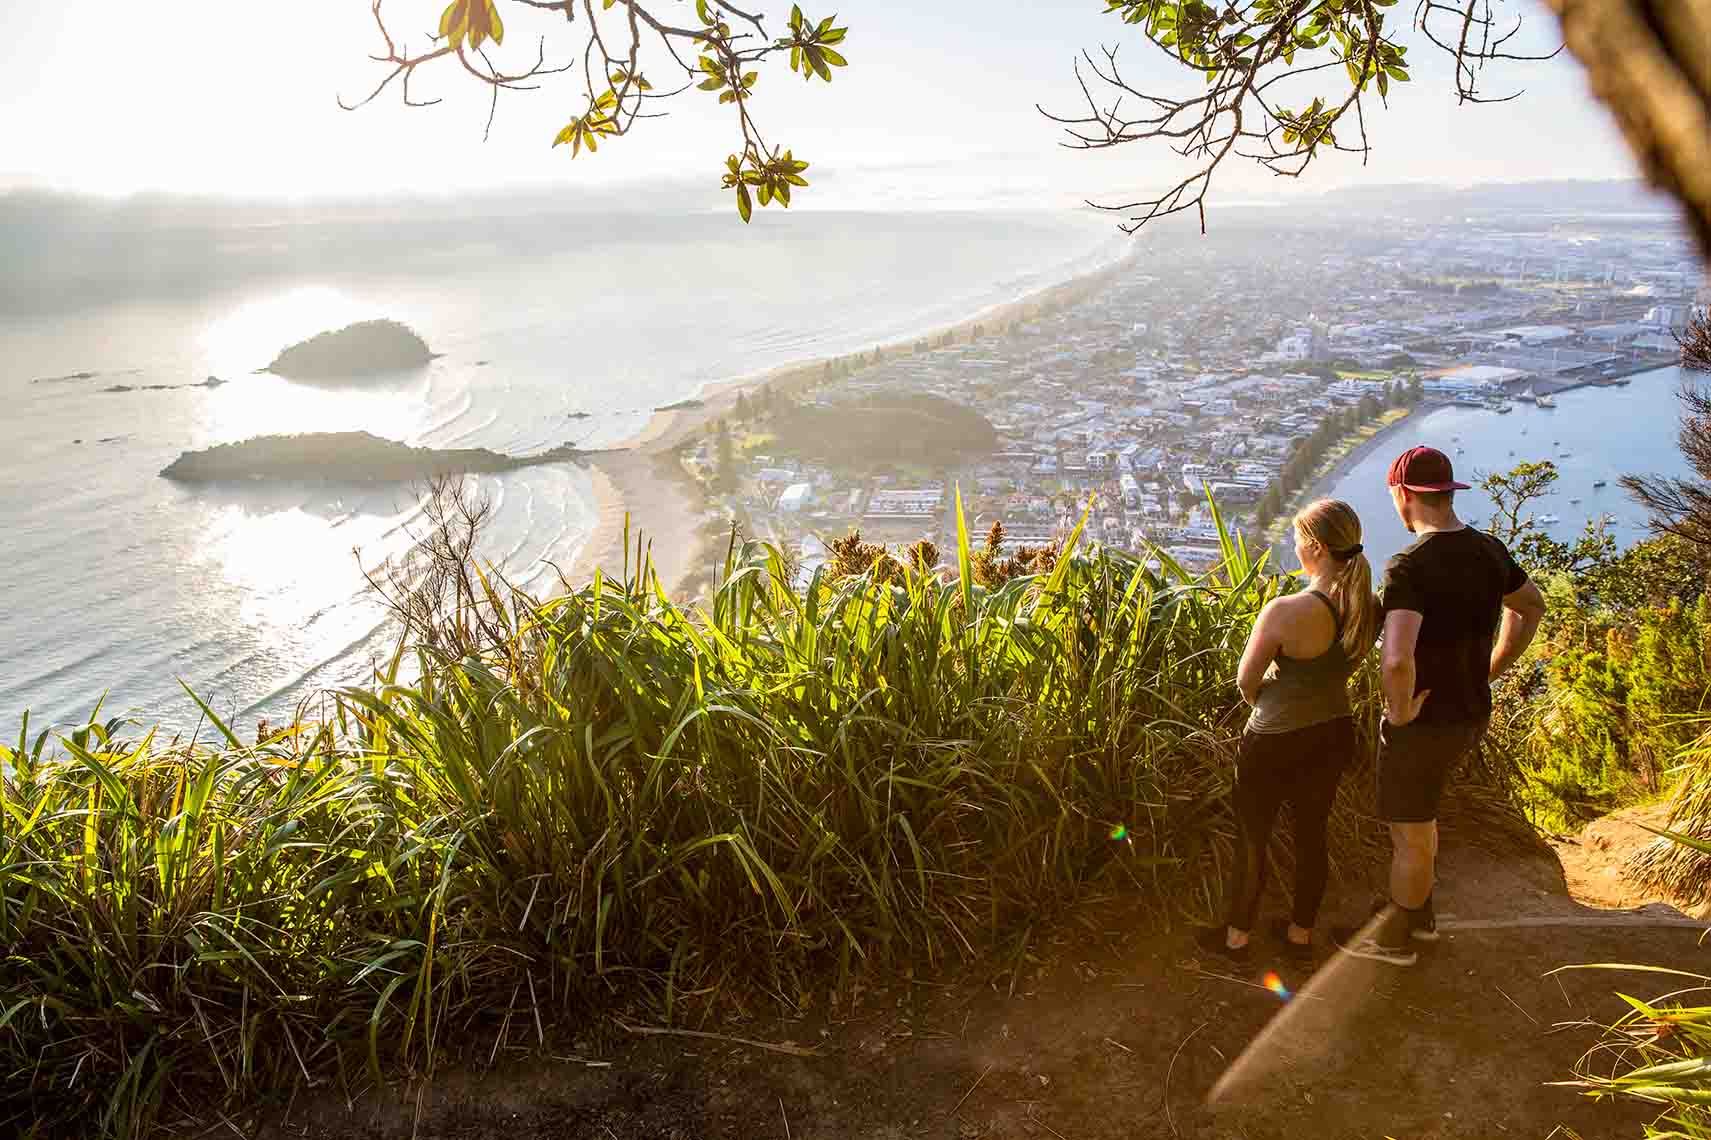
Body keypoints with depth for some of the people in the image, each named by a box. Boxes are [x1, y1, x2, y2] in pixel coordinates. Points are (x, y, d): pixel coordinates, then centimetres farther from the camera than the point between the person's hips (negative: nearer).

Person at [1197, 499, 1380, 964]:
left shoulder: (1285, 612, -29)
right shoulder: (1367, 607, -9)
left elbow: (1246, 681, -15)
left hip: (1276, 743, -6)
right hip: (1334, 733, 6)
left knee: (1251, 841, 15)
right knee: (1312, 834, 23)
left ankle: (1237, 938, 32)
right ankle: (1301, 933, 40)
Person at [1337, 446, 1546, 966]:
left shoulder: (1409, 568, -28)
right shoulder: (1489, 551, -2)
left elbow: (1397, 661, -41)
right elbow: (1532, 606, 18)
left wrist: (1400, 710, -21)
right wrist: (1487, 672, 17)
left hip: (1422, 723, -8)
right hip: (1472, 715, 8)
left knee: (1411, 835, 12)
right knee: (1414, 813, 28)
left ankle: (1394, 937, 32)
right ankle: (1419, 912, 44)